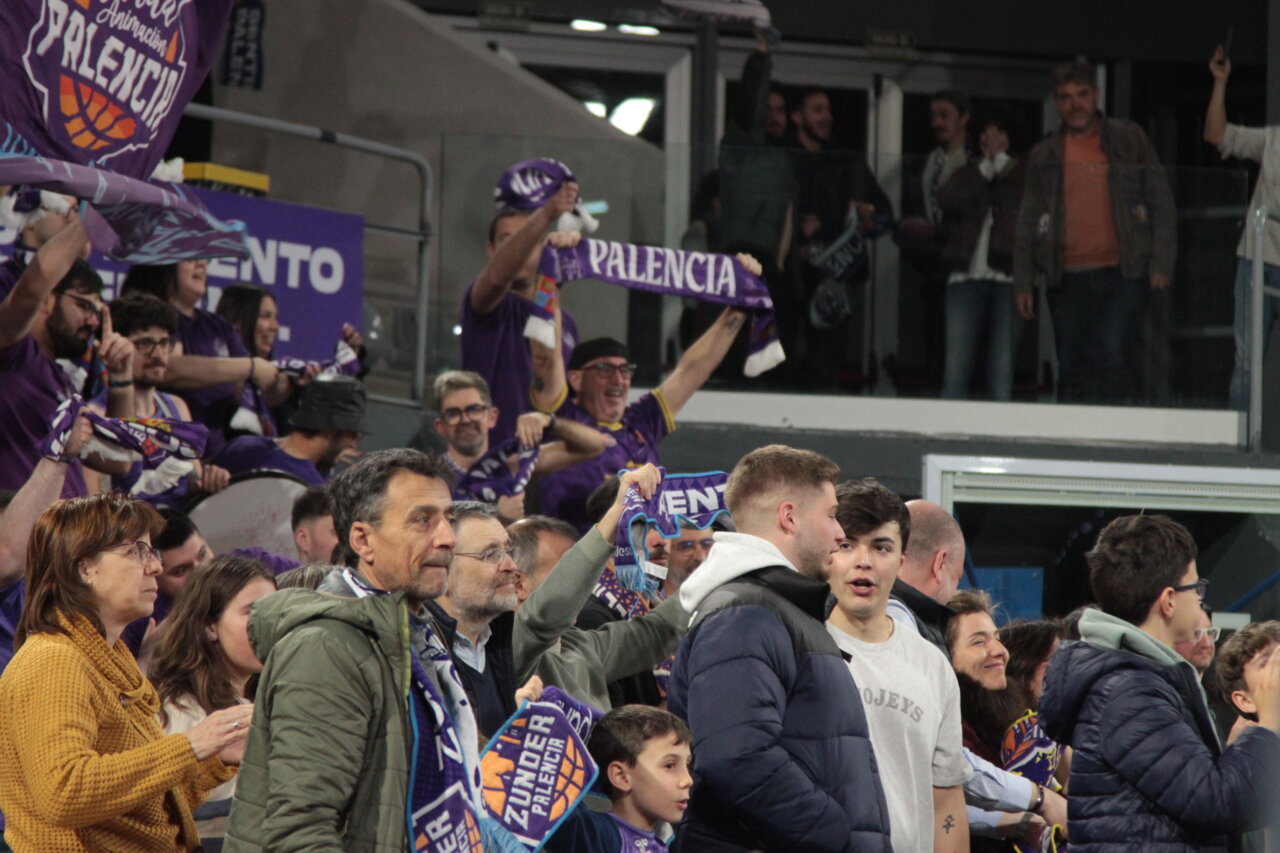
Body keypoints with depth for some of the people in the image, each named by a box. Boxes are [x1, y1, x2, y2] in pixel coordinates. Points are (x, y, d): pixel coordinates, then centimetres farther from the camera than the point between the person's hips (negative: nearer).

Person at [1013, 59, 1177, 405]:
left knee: (1112, 356, -17)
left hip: (1122, 273, -3)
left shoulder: (1129, 140, 8)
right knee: (1072, 372, 4)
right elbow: (1027, 224, 16)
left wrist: (1161, 263, -3)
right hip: (1067, 279, 3)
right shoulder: (1044, 156, 14)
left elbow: (1161, 204, 6)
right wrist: (1023, 282, 9)